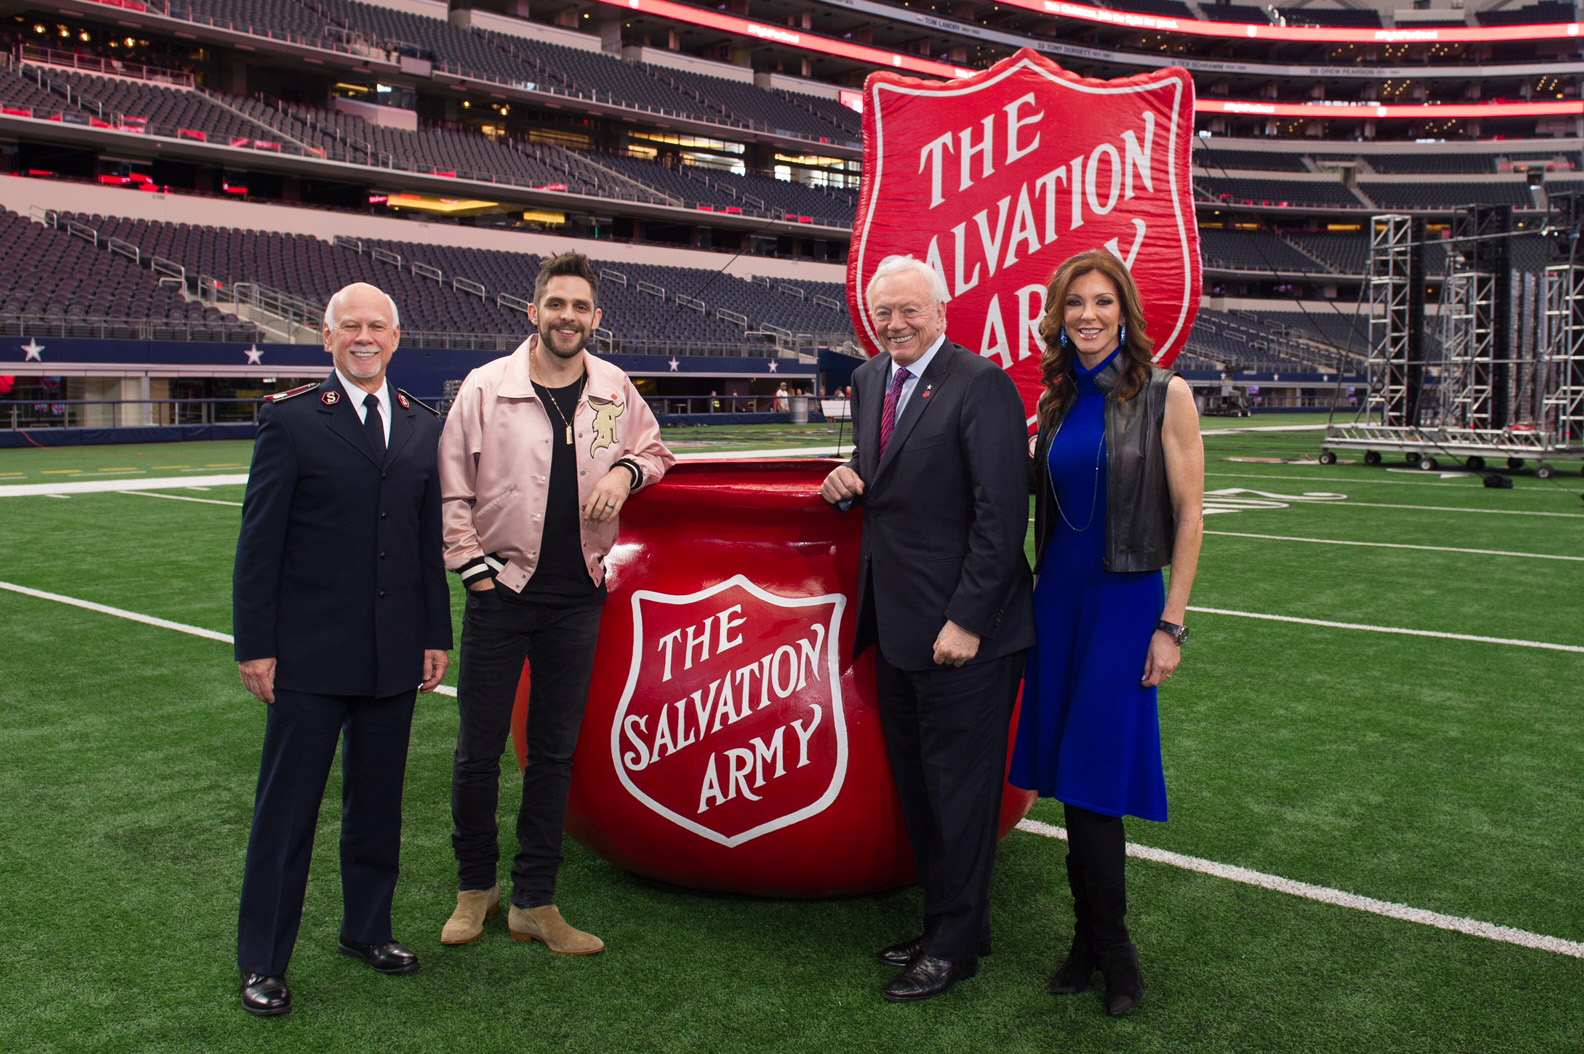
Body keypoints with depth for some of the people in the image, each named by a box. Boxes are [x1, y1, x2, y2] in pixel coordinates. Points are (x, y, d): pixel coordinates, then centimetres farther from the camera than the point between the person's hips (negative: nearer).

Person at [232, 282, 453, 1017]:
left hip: (394, 655, 4)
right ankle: (262, 963, 19)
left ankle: (367, 928, 34)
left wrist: (437, 635, 9)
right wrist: (256, 644, -9)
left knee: (378, 803, 16)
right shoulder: (291, 420, -5)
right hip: (310, 655, -4)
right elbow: (259, 541, -6)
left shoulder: (422, 427, 8)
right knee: (286, 810, 5)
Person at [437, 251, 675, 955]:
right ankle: (475, 888, 26)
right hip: (502, 590, -2)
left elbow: (654, 452, 18)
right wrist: (475, 569, -6)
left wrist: (627, 469, -4)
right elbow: (452, 491, -2)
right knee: (479, 750, 5)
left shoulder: (615, 390, 3)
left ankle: (535, 903, 21)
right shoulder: (486, 387, -5)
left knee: (554, 752, 10)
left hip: (578, 598, 3)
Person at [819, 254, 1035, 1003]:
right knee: (917, 786, 17)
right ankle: (945, 920, 33)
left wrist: (966, 621, -20)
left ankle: (955, 945, 20)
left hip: (963, 630, -8)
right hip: (896, 624, 8)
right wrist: (849, 480, 1)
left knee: (959, 787, 5)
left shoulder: (980, 385, -14)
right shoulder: (868, 380, 11)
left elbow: (1002, 515, -18)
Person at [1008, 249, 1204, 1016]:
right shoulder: (1057, 402, 7)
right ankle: (1092, 941, 24)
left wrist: (1171, 625, -11)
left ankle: (1111, 949, 16)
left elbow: (1188, 517, -8)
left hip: (1124, 603, -5)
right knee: (1067, 779, 9)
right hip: (1059, 599, 5)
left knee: (1094, 778, -3)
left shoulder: (1165, 396, -7)